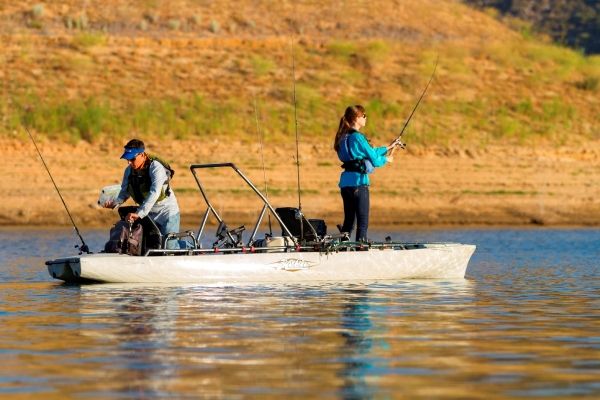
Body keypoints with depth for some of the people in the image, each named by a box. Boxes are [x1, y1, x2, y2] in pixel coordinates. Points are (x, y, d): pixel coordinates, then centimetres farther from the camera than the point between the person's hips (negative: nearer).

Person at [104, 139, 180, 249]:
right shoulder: (129, 171, -3)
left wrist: (139, 213, -46)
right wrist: (115, 203, -19)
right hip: (148, 214, 6)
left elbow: (154, 193, -36)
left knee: (170, 247, -9)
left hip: (167, 212, -6)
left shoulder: (156, 167, -24)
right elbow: (124, 193, 4)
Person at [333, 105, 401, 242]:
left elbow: (370, 152, 24)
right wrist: (386, 159, 13)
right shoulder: (357, 137, -13)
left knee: (349, 220, 12)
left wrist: (388, 147, 29)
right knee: (362, 221, -5)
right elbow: (374, 159, -7)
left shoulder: (344, 137, 14)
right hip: (358, 181, -9)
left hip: (345, 182, 9)